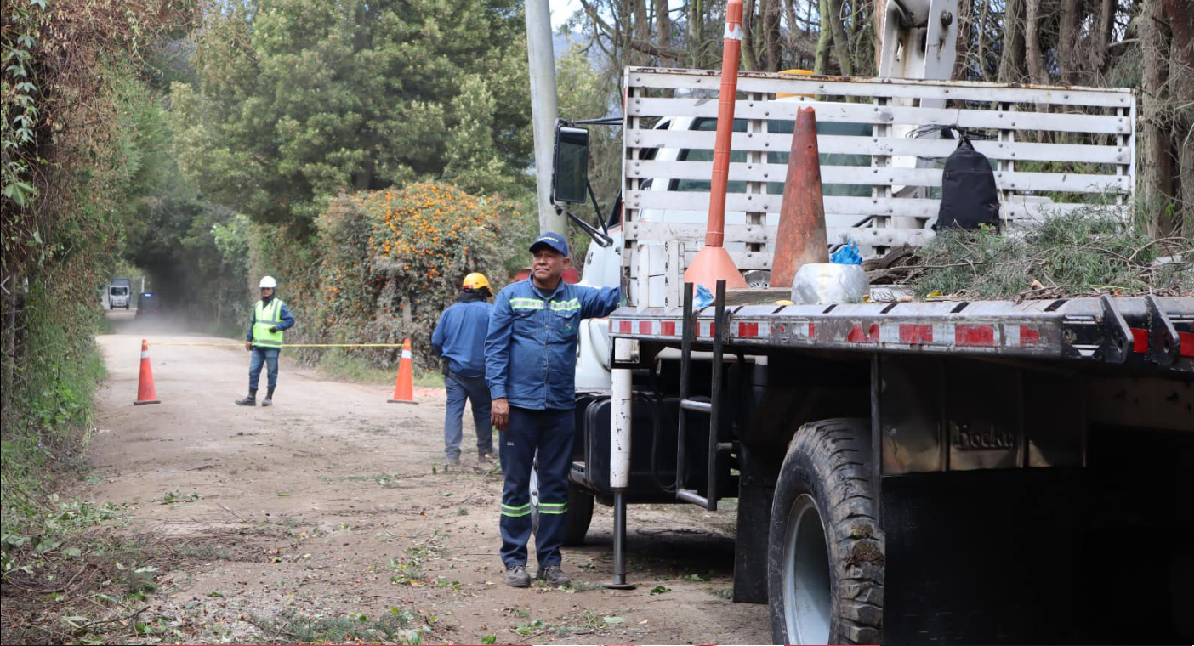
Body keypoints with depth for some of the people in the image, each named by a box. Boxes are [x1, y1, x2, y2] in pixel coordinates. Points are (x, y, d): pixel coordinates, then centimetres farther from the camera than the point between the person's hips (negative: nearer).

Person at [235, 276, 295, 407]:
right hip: (257, 346, 5)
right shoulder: (258, 306, 15)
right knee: (253, 371, 2)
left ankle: (269, 397, 11)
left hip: (272, 346, -5)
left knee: (272, 372, 2)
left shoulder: (280, 306, -3)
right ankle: (251, 397, 6)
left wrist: (278, 327, -19)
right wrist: (249, 339, 16)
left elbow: (290, 320, -6)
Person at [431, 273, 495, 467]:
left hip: (454, 370, 2)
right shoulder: (489, 311, -6)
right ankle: (484, 451, 21)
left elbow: (436, 341, 8)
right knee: (483, 411, 12)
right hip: (480, 370, -2)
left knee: (453, 410, 0)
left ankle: (452, 454, -9)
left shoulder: (450, 311, 5)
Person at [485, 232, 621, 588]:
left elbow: (610, 297, -1)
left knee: (555, 485, 7)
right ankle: (514, 560, 9)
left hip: (560, 408, 3)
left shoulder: (577, 298, 9)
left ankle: (550, 559, 15)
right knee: (516, 484, 2)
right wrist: (499, 394, -9)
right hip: (519, 405, -3)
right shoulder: (511, 296, 3)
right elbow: (495, 347, -1)